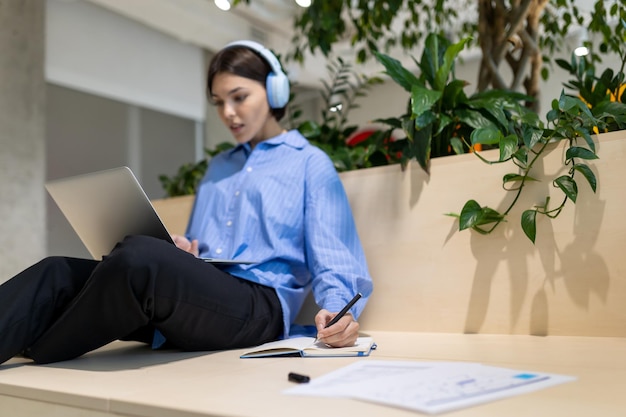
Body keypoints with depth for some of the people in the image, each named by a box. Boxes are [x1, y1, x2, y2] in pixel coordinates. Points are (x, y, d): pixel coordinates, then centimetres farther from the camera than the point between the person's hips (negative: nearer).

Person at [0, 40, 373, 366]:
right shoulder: (218, 167, 30)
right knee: (59, 273, -16)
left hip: (258, 306, -6)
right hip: (195, 296, 7)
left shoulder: (311, 164, 10)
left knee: (139, 256, -35)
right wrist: (181, 252, 5)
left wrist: (338, 310, -21)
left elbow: (333, 260, 0)